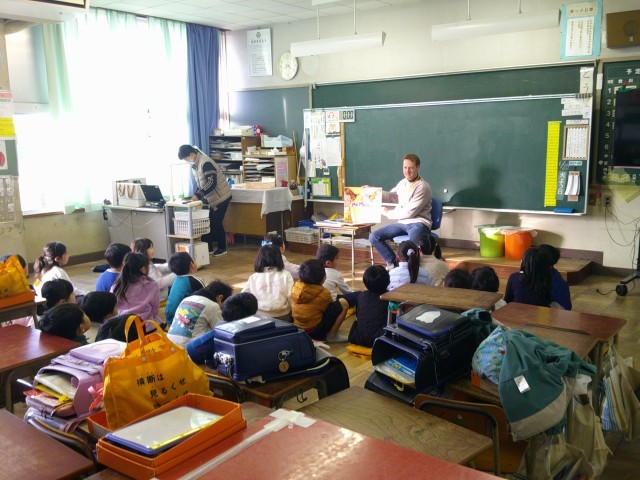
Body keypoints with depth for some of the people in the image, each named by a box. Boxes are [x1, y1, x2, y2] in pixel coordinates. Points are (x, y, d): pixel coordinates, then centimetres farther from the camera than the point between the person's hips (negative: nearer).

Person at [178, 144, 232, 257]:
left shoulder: (205, 163, -22)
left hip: (221, 196, -8)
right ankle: (208, 247, 16)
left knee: (216, 222, -3)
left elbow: (212, 183, -28)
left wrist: (198, 195, -28)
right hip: (212, 198, 8)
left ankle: (222, 248, 10)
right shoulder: (195, 164, 7)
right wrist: (196, 194, -1)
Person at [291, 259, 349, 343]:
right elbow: (330, 308, -1)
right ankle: (332, 335, -1)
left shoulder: (296, 286, -4)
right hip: (315, 331, -7)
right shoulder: (323, 293, -19)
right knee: (343, 303, -5)